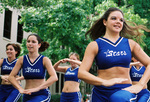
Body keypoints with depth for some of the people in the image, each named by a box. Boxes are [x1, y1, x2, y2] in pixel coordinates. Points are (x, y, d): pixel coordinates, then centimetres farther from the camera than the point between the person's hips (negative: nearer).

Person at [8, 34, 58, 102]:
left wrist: (37, 88, -28)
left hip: (42, 94, -4)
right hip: (27, 95, 4)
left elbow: (54, 77, -21)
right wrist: (20, 88, -16)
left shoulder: (44, 60, -9)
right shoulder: (22, 59, 0)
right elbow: (11, 76, 0)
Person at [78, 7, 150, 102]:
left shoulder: (130, 44, 9)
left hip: (125, 91, 0)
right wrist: (104, 82, -21)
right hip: (102, 93, 0)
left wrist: (140, 85, -4)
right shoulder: (95, 45, 1)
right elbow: (81, 73, -8)